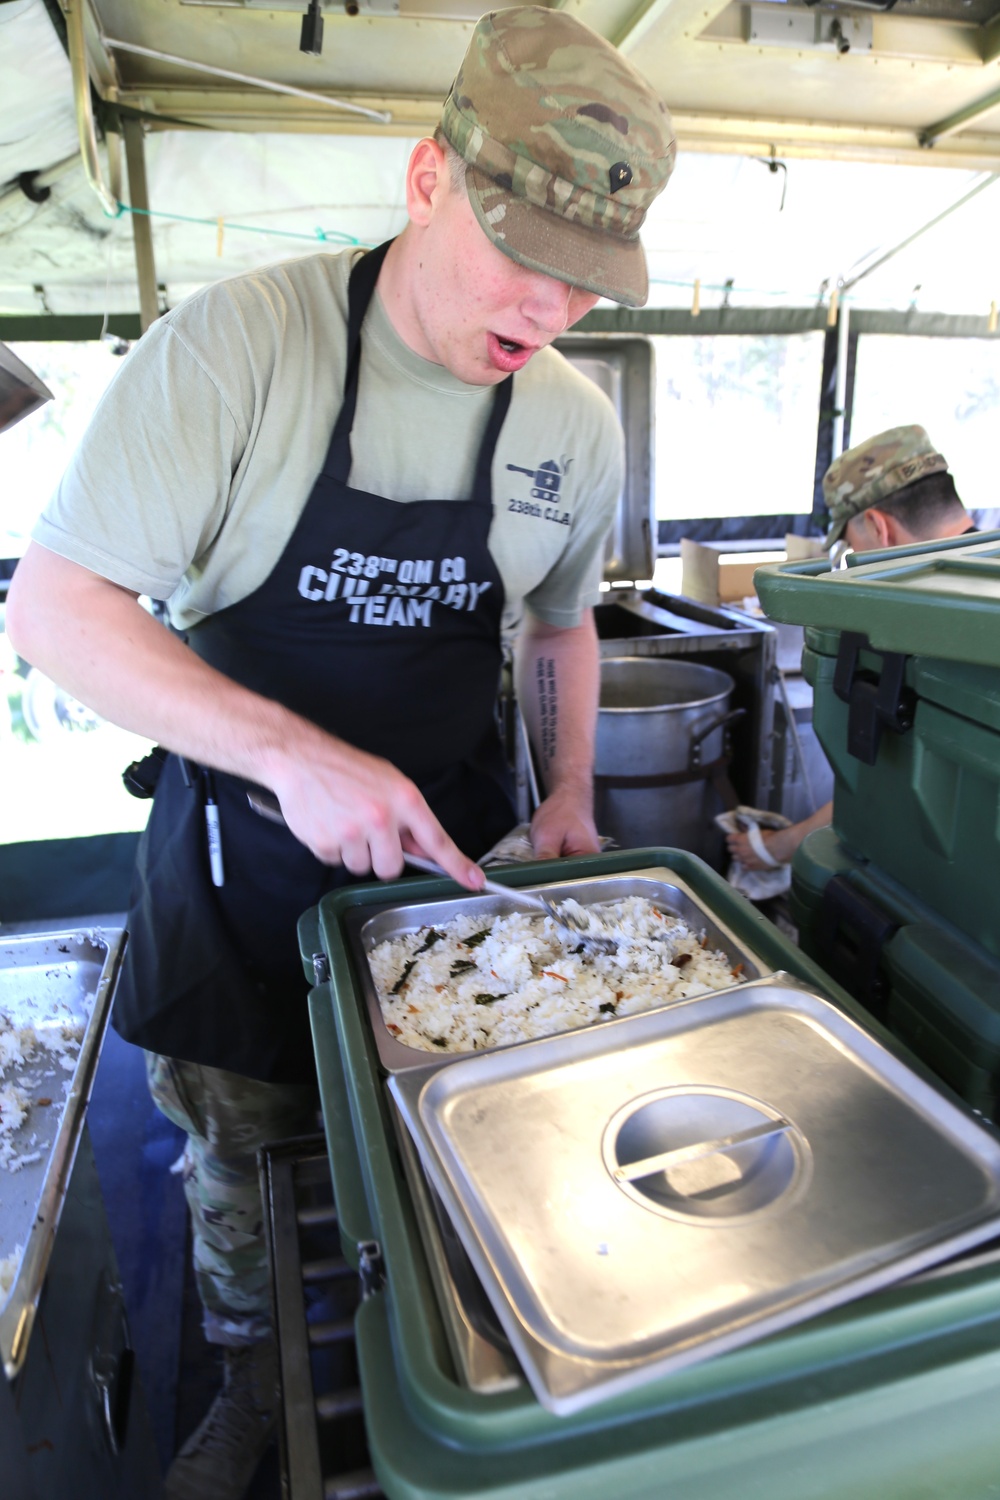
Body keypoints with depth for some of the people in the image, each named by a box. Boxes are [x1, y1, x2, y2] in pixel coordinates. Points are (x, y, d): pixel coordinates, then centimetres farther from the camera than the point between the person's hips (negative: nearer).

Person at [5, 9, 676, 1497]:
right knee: (239, 1155, 17)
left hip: (450, 849, 3)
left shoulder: (578, 422, -4)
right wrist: (296, 754, -30)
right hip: (245, 854, -2)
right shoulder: (235, 343, -18)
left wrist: (569, 791, 0)